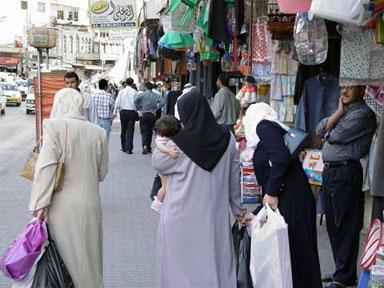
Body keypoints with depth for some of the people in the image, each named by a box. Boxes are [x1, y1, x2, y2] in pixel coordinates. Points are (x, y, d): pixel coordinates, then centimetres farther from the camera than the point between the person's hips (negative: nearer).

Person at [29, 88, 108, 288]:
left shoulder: (54, 126, -8)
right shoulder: (98, 132, 3)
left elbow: (46, 166, -16)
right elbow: (101, 173, 10)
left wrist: (40, 204, -14)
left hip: (62, 206, -3)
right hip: (89, 205, 3)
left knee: (65, 256, 8)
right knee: (87, 257, 17)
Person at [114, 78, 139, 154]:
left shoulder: (121, 91, -1)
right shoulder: (135, 92, -6)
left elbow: (117, 103, -2)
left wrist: (115, 112, 3)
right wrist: (137, 113, 1)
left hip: (123, 111, 2)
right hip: (132, 112, -2)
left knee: (123, 130, 15)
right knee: (130, 131, 0)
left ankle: (124, 147, 22)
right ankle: (129, 149, -2)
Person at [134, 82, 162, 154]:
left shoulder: (141, 94, -3)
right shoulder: (156, 95, 3)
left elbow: (136, 101, -18)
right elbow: (160, 103, -10)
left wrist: (139, 110, -9)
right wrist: (155, 110, -3)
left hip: (144, 115, -2)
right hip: (152, 115, 2)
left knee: (144, 131, -2)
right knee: (150, 131, 14)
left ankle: (145, 146, -21)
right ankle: (149, 147, 18)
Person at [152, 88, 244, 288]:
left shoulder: (178, 143, -16)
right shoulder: (227, 139, -5)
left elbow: (157, 163, 3)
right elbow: (234, 178, 4)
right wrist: (238, 208, 15)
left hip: (182, 217, -3)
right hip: (216, 215, 3)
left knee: (183, 264, 11)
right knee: (217, 261, 16)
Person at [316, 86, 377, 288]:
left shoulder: (363, 114, -10)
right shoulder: (344, 111, 18)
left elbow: (336, 136, -17)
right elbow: (320, 130, 8)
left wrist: (328, 133, 3)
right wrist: (339, 112, -1)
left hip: (346, 174, -9)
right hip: (330, 171, 9)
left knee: (346, 226, -2)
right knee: (332, 224, 14)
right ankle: (341, 269, 25)